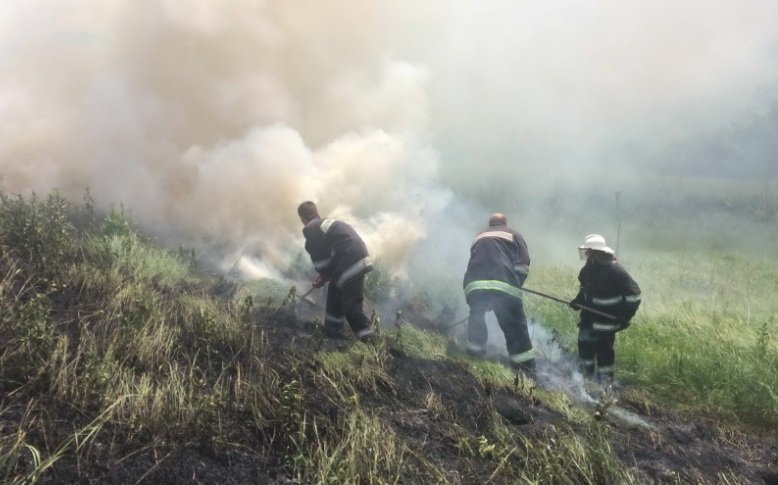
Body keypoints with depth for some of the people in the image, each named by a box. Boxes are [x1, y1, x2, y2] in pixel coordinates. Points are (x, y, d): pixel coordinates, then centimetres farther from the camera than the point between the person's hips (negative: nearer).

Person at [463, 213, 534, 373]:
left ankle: (475, 347, 30)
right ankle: (525, 365, 4)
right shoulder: (513, 235, 21)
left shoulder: (478, 238, 31)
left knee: (476, 314, 30)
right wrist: (516, 285, 18)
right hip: (504, 285, -3)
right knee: (515, 325, 4)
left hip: (474, 285, 3)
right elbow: (523, 265, 8)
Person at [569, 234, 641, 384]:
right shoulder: (589, 268, 2)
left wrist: (625, 316, -21)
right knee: (584, 344, 12)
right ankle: (586, 377, 28)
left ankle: (604, 383, 8)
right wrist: (578, 301, 4)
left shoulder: (615, 270, -20)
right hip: (590, 315, 7)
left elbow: (633, 293, -17)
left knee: (603, 349, -4)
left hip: (607, 319, -7)